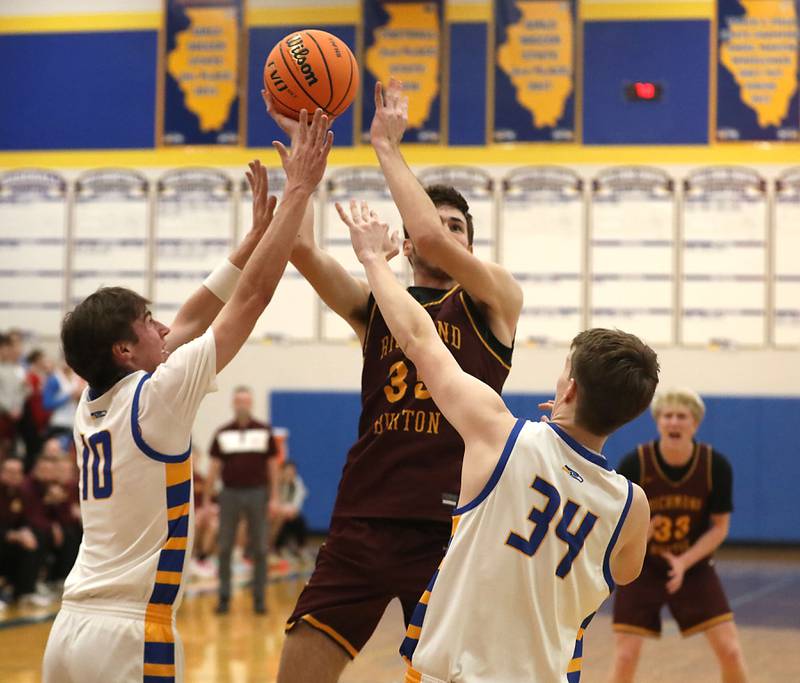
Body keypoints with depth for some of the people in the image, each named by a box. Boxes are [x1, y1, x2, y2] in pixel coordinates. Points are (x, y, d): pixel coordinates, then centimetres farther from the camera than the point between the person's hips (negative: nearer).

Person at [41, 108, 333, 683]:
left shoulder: (93, 406, 10)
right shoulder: (155, 397, -10)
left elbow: (190, 322, 20)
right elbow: (253, 294, -8)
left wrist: (256, 234, 23)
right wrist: (300, 189, -1)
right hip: (131, 636, -8)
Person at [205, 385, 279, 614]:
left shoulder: (264, 432, 3)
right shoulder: (222, 434, 5)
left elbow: (272, 465, 5)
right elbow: (214, 468, 6)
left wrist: (274, 497, -1)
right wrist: (207, 500, 2)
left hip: (257, 493, -1)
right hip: (230, 493, 1)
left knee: (260, 549, 2)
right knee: (225, 548, 2)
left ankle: (259, 598, 9)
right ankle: (224, 597, 11)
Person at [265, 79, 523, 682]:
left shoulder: (495, 302, 4)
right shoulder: (375, 305, 14)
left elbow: (432, 236, -14)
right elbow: (300, 246, -1)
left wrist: (386, 145, -6)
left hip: (451, 528, -3)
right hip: (363, 524, 3)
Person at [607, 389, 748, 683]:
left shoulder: (716, 466, -16)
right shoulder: (634, 464, -20)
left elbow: (720, 526, -6)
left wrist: (684, 562, -20)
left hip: (694, 566, 1)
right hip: (641, 569, -1)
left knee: (730, 651, -5)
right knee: (625, 658, -9)